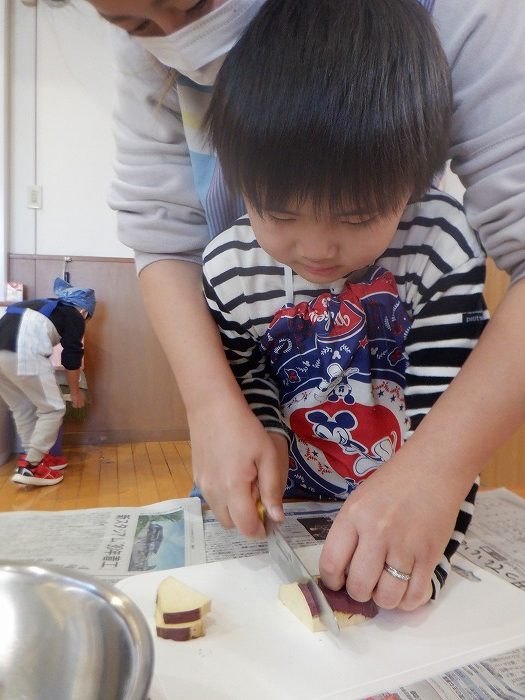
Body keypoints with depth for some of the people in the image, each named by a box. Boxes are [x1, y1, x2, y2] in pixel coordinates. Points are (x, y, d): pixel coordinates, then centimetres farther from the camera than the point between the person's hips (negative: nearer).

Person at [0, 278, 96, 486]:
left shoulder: (45, 306, 35)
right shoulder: (74, 316, 15)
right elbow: (72, 357, 14)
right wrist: (75, 391, 29)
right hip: (23, 354, -8)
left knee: (22, 408, 22)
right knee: (53, 409, 5)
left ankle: (34, 456, 30)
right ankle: (29, 467, 3)